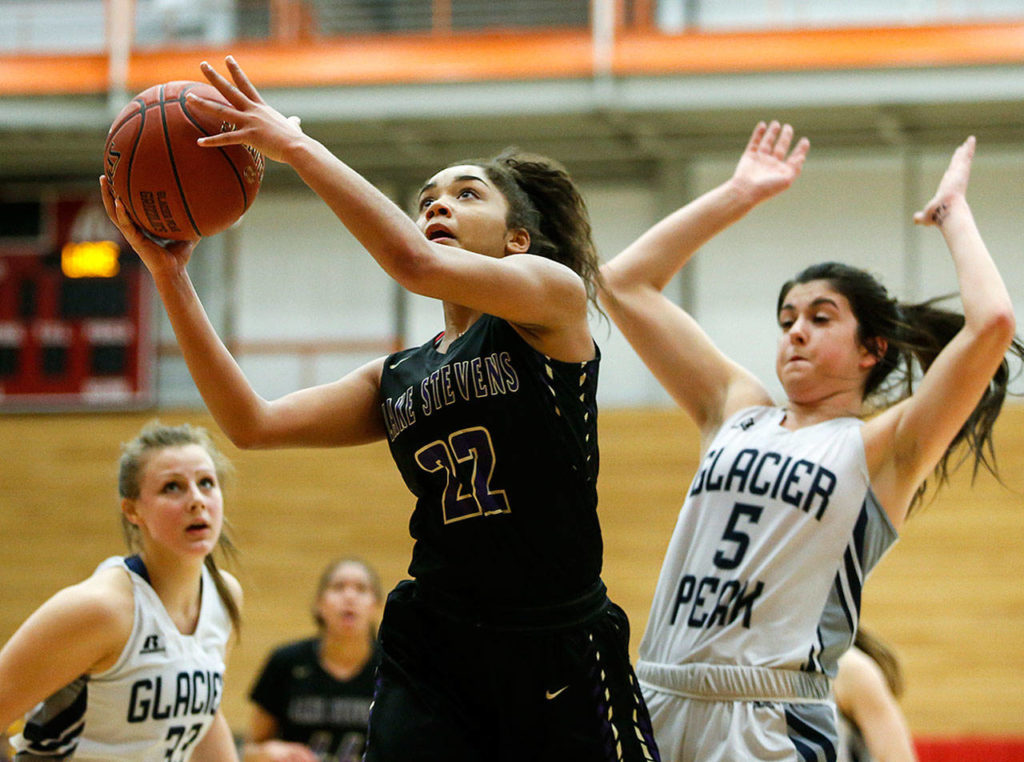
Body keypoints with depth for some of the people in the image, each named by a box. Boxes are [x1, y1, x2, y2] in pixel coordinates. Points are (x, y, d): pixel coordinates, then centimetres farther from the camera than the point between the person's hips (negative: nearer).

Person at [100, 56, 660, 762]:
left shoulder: (554, 294, -1)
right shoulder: (398, 379, 15)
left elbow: (416, 263, -19)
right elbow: (253, 424, 4)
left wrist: (297, 146, -15)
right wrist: (170, 274, 2)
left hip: (560, 649, -4)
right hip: (433, 646, 4)